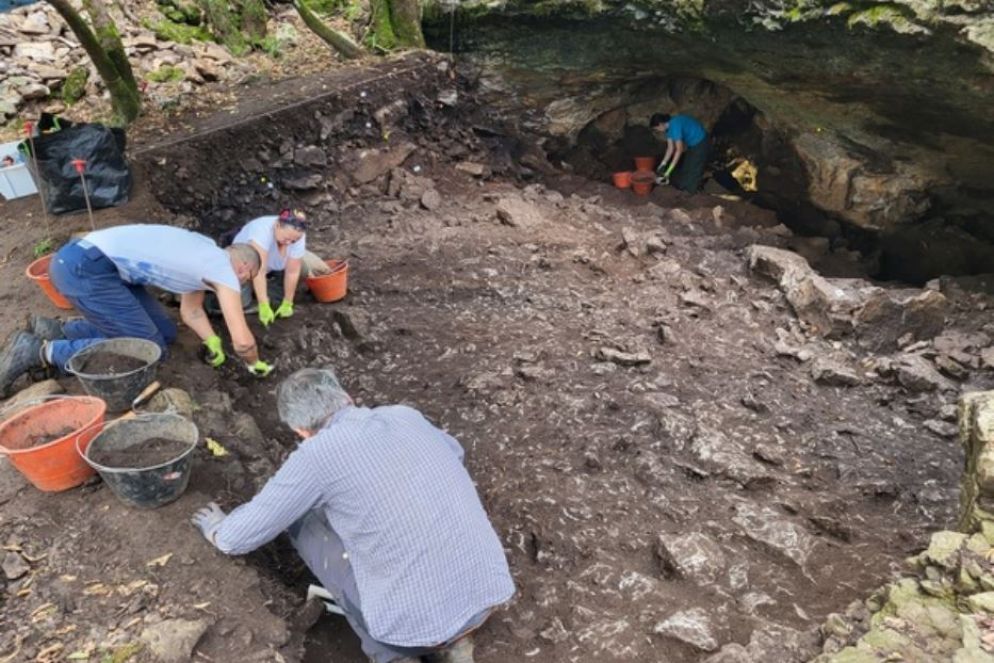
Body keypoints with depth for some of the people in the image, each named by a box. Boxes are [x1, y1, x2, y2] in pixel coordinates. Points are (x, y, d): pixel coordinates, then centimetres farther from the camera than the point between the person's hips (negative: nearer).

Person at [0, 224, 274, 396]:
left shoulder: (206, 256, 18)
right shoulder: (225, 271, -10)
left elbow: (191, 310, 25)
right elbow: (242, 341, -12)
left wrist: (213, 343, 10)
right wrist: (255, 364, 8)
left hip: (88, 259, 10)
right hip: (84, 267, -10)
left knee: (165, 332, 12)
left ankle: (56, 331, 15)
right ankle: (40, 352, -6)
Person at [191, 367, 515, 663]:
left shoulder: (316, 453, -7)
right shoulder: (406, 416, 8)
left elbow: (242, 536, 6)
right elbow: (453, 451, 31)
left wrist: (218, 529, 30)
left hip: (417, 614, -5)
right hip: (489, 587, 5)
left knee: (304, 522, 14)